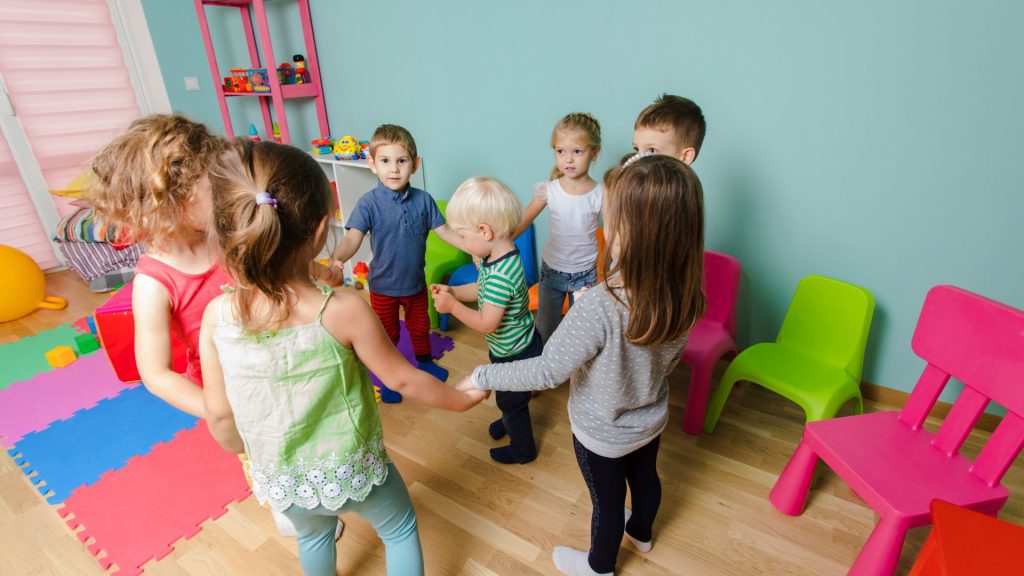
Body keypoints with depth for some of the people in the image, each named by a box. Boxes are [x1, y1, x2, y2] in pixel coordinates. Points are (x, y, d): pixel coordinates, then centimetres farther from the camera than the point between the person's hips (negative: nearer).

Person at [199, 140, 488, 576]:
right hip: (352, 471, -3)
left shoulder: (216, 316, -20)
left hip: (280, 481, 4)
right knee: (400, 530, 27)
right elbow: (404, 380, -17)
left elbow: (219, 415, -8)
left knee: (313, 536, 35)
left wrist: (244, 453, 14)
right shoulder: (343, 311, -30)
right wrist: (461, 398, 1)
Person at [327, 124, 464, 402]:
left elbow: (444, 230, -5)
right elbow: (353, 237, -30)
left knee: (420, 326, 25)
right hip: (383, 285, -3)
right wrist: (336, 258, -51)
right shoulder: (369, 203, -21)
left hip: (416, 282, 3)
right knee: (388, 334, 18)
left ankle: (425, 361, 53)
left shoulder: (423, 200, -11)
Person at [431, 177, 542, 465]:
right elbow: (484, 289, 7)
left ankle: (523, 449, 42)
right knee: (507, 396, 32)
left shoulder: (501, 275, -38)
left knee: (512, 400, 17)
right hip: (508, 348, 8)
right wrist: (452, 291, -4)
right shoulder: (497, 257, -9)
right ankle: (510, 421, 60)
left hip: (515, 354, -8)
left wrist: (452, 306, -20)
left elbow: (486, 323, -30)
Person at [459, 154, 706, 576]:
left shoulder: (598, 308, -41)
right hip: (651, 419, 6)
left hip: (602, 434, -5)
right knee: (645, 476, 31)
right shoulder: (683, 294, -19)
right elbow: (669, 360, -2)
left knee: (607, 501, 21)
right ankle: (641, 533, 64)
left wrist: (481, 377, -17)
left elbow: (546, 373, -30)